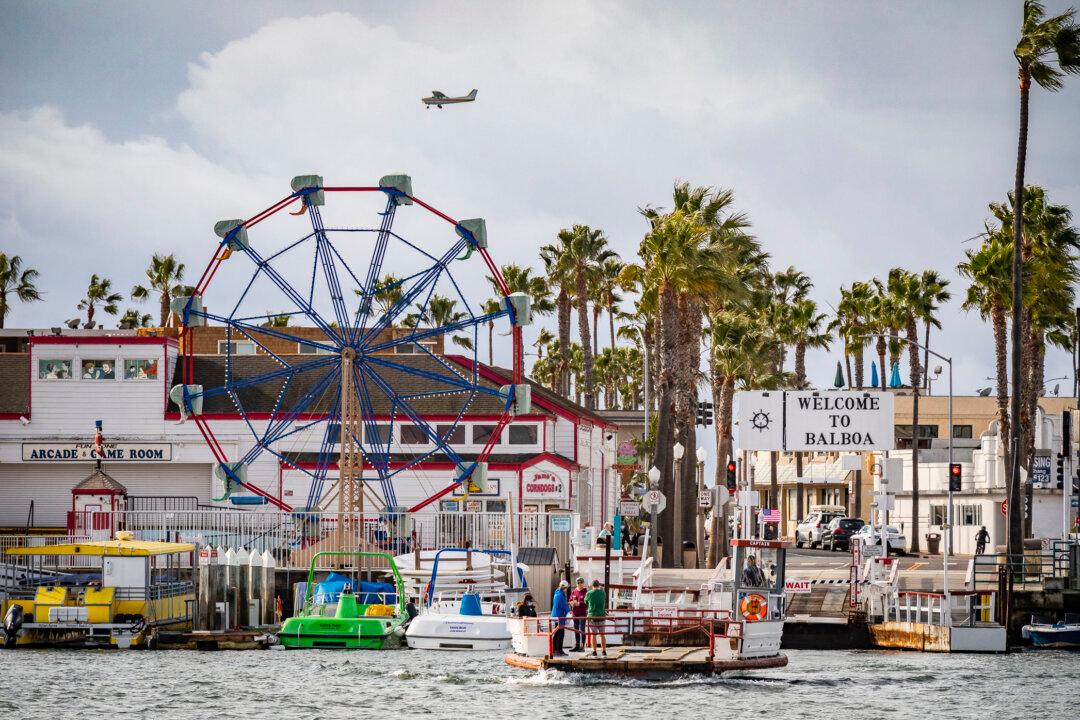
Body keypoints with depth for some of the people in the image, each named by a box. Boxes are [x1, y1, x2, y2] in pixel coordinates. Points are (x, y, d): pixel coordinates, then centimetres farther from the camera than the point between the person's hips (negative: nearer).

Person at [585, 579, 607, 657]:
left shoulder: (589, 593, -5)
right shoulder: (603, 593, 0)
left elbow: (586, 602, 10)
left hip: (592, 615, -2)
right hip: (601, 615, 2)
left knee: (593, 634, 2)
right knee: (602, 634, 9)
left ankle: (594, 652, -2)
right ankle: (604, 652, 8)